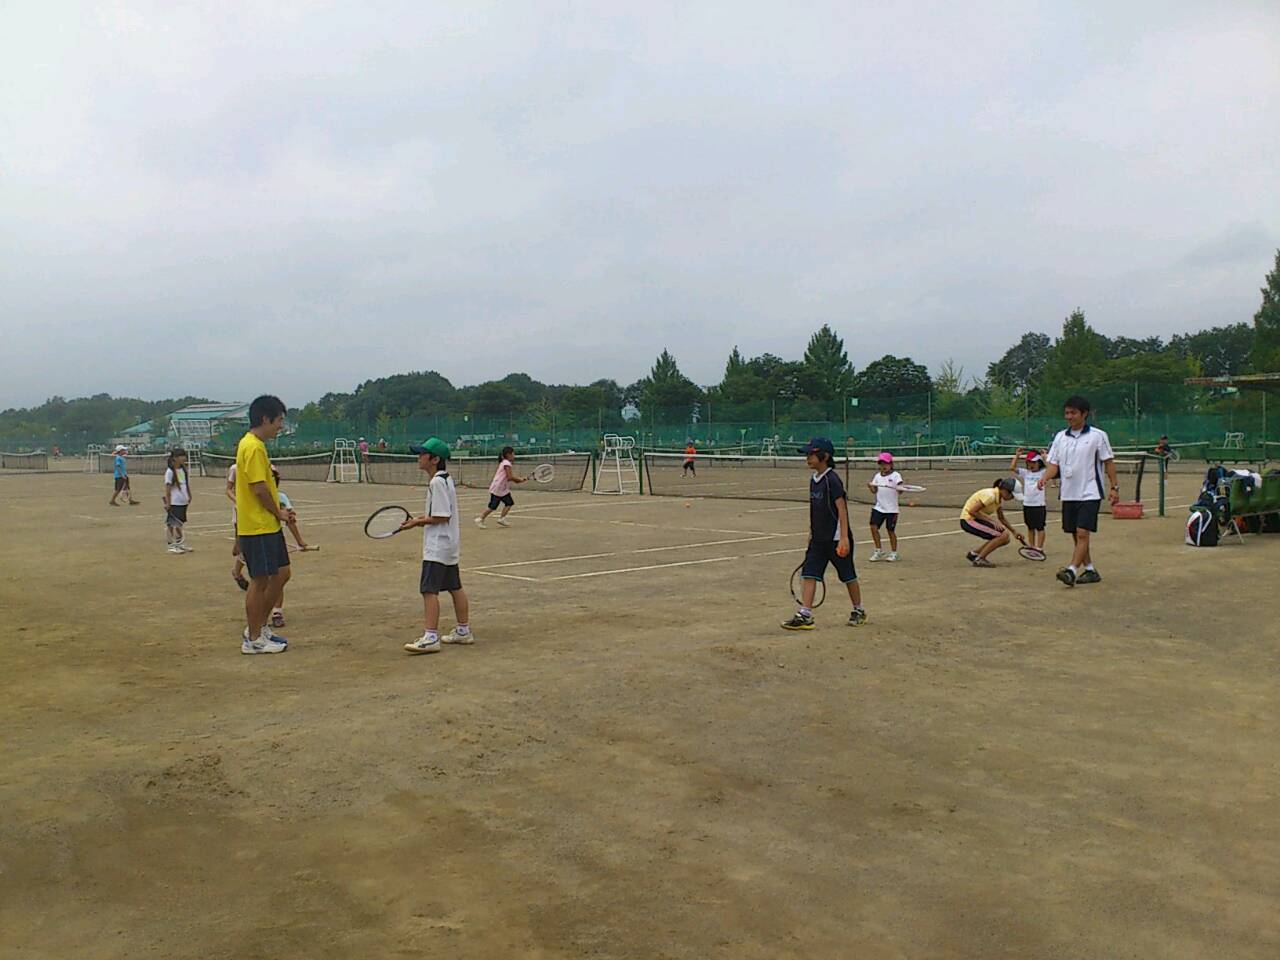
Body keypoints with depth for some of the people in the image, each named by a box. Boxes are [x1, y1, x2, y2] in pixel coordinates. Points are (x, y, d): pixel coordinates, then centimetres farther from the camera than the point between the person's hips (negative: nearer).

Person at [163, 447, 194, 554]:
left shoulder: (184, 470, 8)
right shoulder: (170, 472, -12)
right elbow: (167, 488, -13)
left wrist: (189, 496, 12)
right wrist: (167, 502, -15)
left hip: (183, 502, 7)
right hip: (174, 503, -7)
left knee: (180, 523, 14)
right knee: (171, 524, 2)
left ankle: (180, 544, 22)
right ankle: (171, 545, 8)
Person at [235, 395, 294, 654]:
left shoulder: (255, 445, 14)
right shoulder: (253, 448, -17)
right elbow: (259, 489, -21)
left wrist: (278, 512, 9)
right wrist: (278, 512, -8)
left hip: (268, 525, 10)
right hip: (257, 526, -10)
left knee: (281, 574, 13)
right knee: (260, 580, -2)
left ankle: (260, 626, 24)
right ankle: (253, 639, 8)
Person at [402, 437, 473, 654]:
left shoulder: (437, 483, -18)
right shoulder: (446, 479, 12)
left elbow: (442, 517, -21)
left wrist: (418, 522, -12)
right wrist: (422, 517, 9)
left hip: (437, 546, -11)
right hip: (449, 543, 11)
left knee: (429, 589, -10)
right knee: (455, 587, 16)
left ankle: (430, 638, -10)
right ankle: (464, 631, 25)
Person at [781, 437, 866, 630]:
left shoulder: (832, 480, -16)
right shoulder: (814, 480, 8)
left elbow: (842, 509, -20)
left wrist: (844, 538, -25)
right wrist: (811, 534, 20)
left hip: (836, 538, -8)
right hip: (818, 538, 8)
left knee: (848, 576, 8)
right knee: (809, 574, -3)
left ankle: (858, 611, 26)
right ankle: (805, 616, -4)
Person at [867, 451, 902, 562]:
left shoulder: (895, 475, -7)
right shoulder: (878, 476, 9)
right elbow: (874, 491, 8)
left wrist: (900, 488, -38)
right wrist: (870, 486, -12)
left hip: (891, 509, -4)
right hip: (879, 507, 4)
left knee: (891, 530, 4)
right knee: (874, 527, -6)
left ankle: (893, 553, 21)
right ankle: (878, 551, 9)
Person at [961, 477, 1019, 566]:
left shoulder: (1000, 498, 6)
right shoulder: (990, 495, -23)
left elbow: (1001, 518, 21)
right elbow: (972, 511, -25)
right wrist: (992, 521, -22)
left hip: (976, 519, 9)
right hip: (968, 520, -9)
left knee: (1005, 539, 5)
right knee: (1004, 535, -18)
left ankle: (973, 553, 13)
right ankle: (979, 559, -11)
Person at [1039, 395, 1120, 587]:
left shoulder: (1098, 436, -3)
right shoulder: (1060, 437, 9)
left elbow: (1108, 462, 1)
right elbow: (1054, 463, 7)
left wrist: (1114, 487, -3)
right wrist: (1045, 477, -13)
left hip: (1089, 494, -5)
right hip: (1068, 494, 5)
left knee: (1083, 534, -14)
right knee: (1076, 535, 9)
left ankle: (1072, 571, -21)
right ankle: (1090, 570, 21)